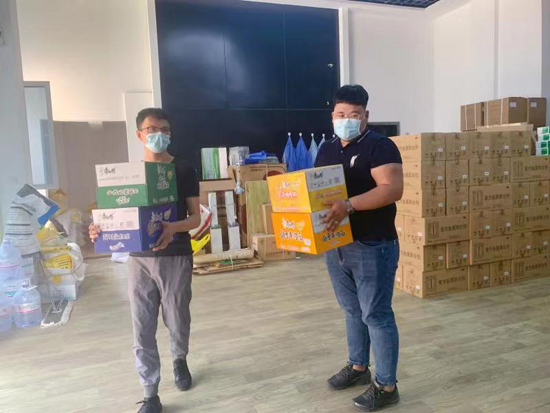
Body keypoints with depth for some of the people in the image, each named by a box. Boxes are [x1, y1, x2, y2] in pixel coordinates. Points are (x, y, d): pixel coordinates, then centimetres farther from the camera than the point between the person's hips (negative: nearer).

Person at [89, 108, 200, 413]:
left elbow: (196, 217, -6)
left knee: (177, 320, 12)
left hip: (176, 258, -2)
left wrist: (173, 228, -28)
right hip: (139, 259, 2)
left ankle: (180, 360, 44)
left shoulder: (184, 171, -2)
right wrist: (101, 228, -12)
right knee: (142, 329, 4)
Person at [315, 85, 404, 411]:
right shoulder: (327, 150, 12)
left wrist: (349, 205, -34)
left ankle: (387, 386, 19)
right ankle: (358, 367, 38)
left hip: (373, 247, -7)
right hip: (336, 246, 7)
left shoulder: (380, 146, -11)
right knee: (352, 311, 19)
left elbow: (393, 189, -23)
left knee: (376, 315, 2)